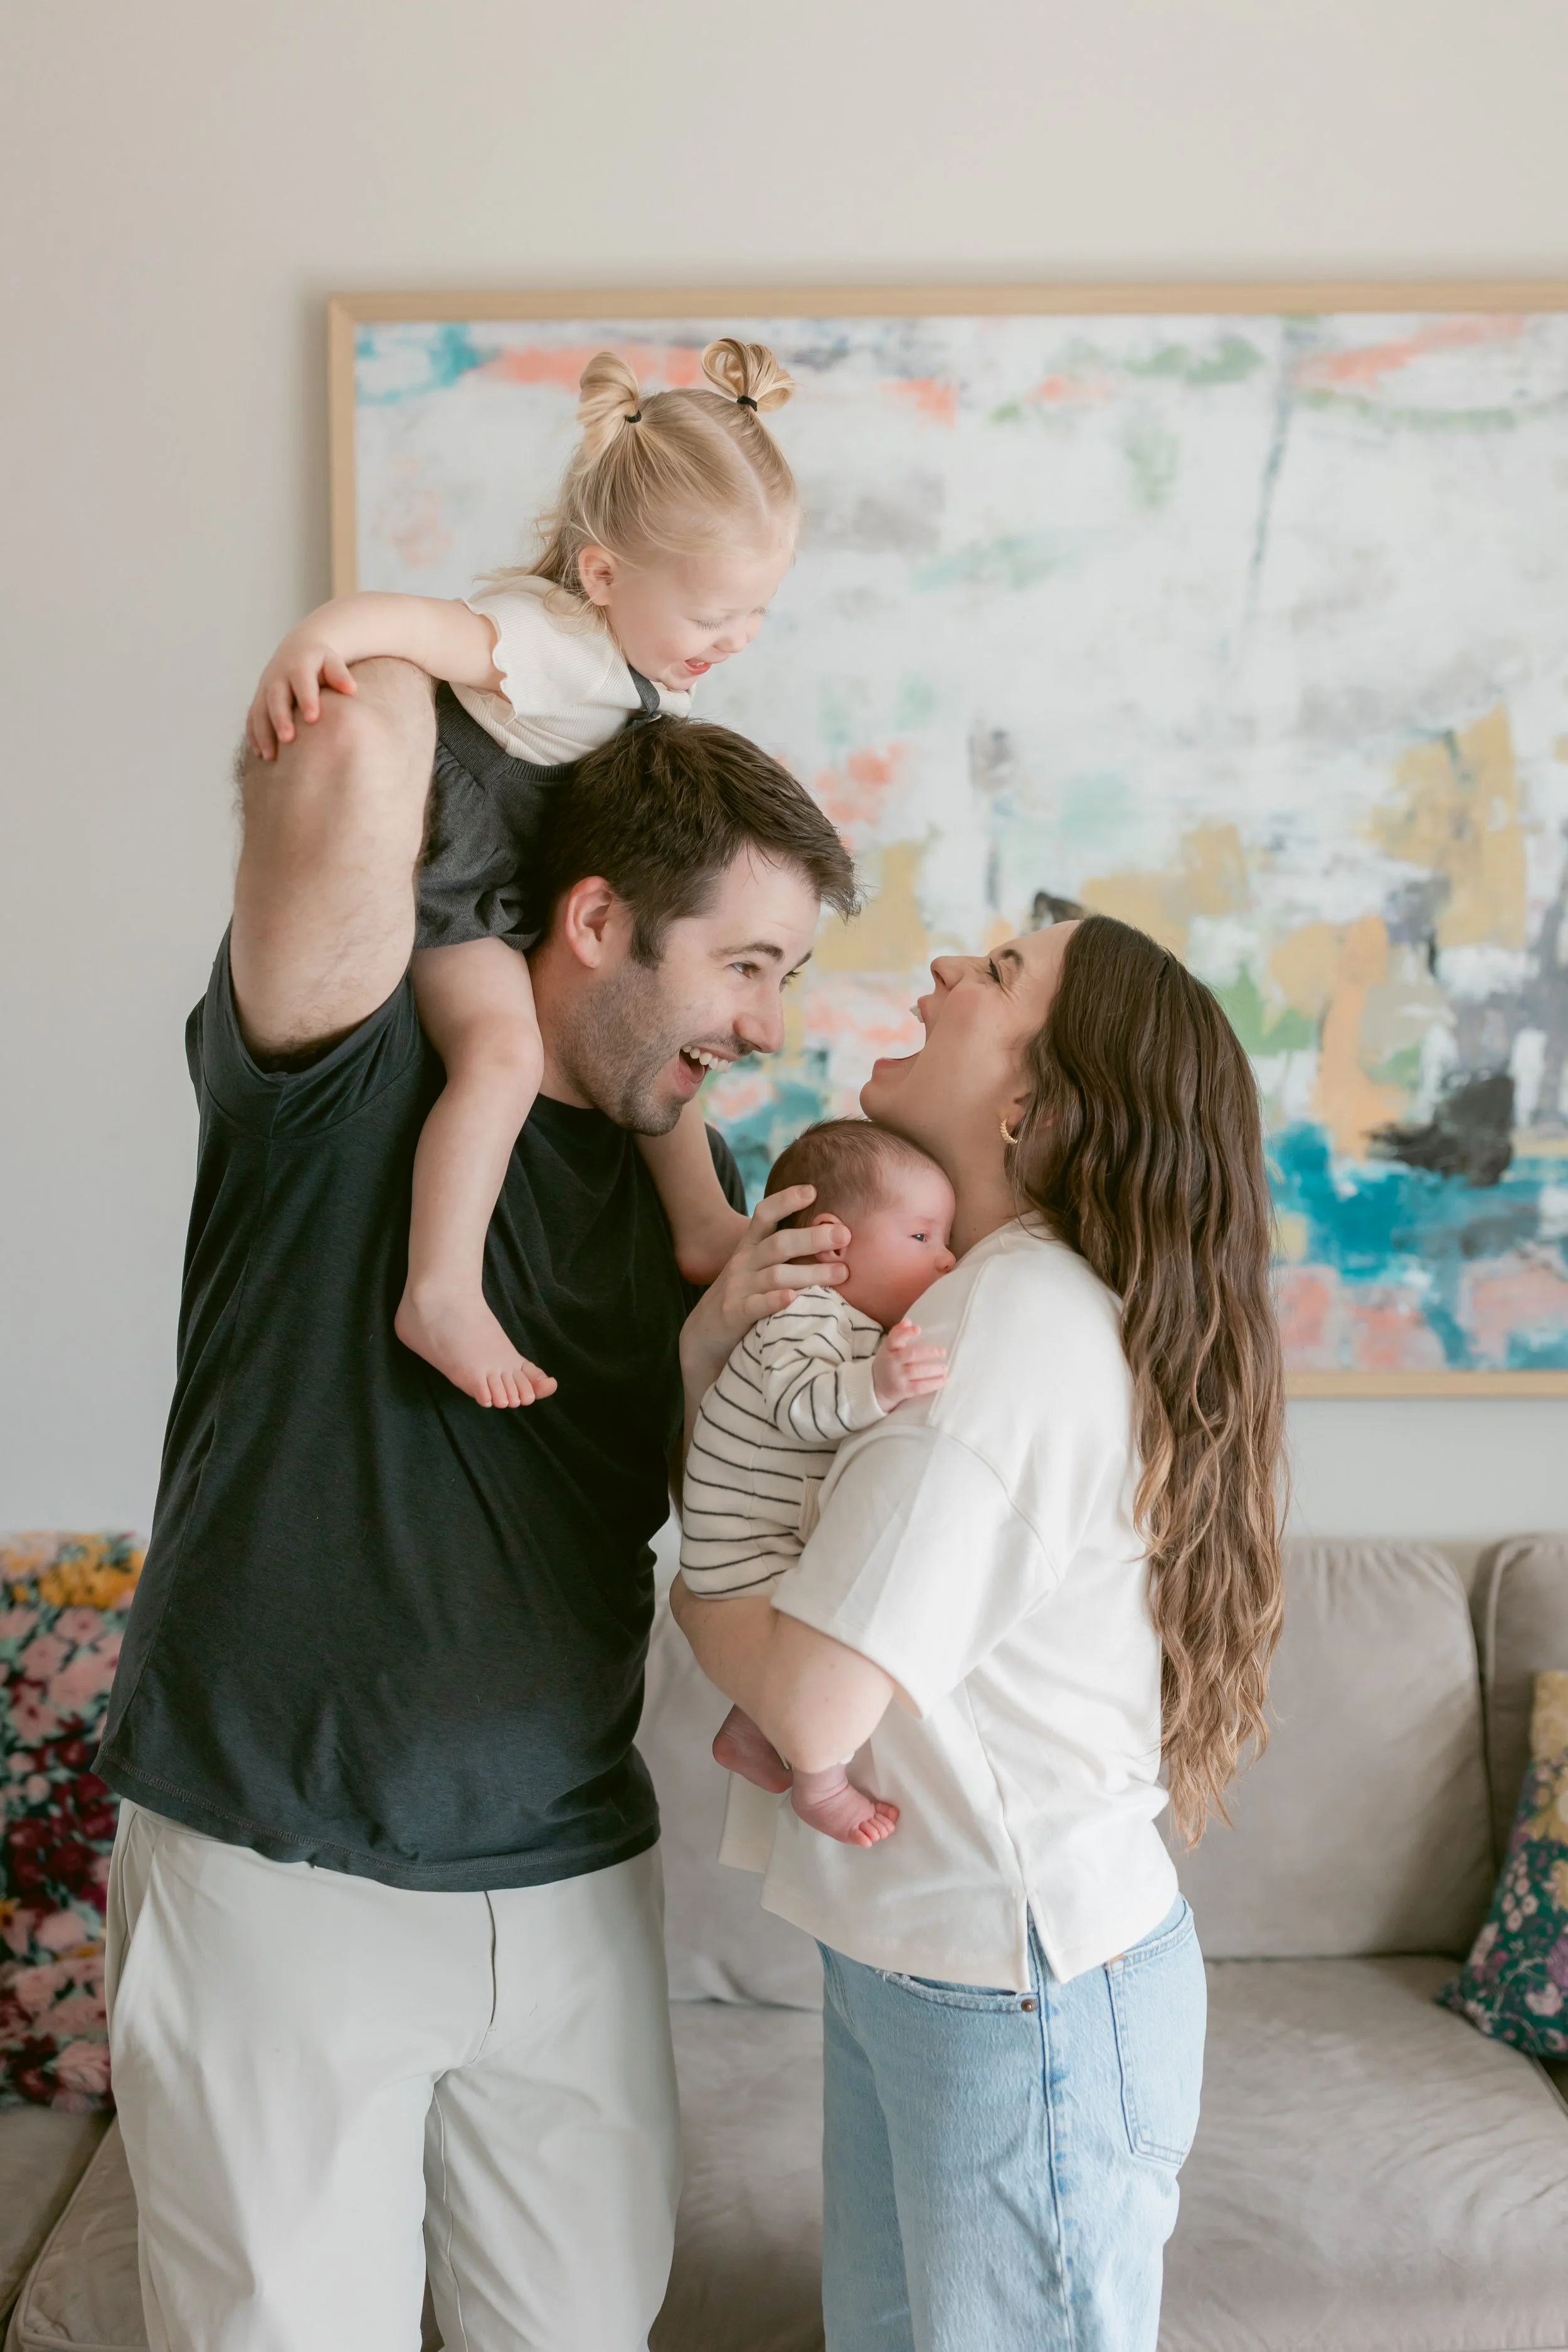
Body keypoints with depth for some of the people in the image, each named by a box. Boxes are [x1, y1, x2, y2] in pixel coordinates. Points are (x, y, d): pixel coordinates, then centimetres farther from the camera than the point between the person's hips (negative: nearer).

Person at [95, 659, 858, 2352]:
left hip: (577, 1886, 6)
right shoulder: (344, 1082, -13)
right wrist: (415, 656, -8)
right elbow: (348, 753, -31)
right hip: (283, 1878, -5)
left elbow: (626, 1494, 10)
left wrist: (709, 1344, -11)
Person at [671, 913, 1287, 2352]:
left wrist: (690, 1592, -8)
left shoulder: (1025, 1316, -25)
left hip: (1023, 2002, -9)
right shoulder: (977, 1293, 6)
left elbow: (812, 1707, -27)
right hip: (904, 1954, 9)